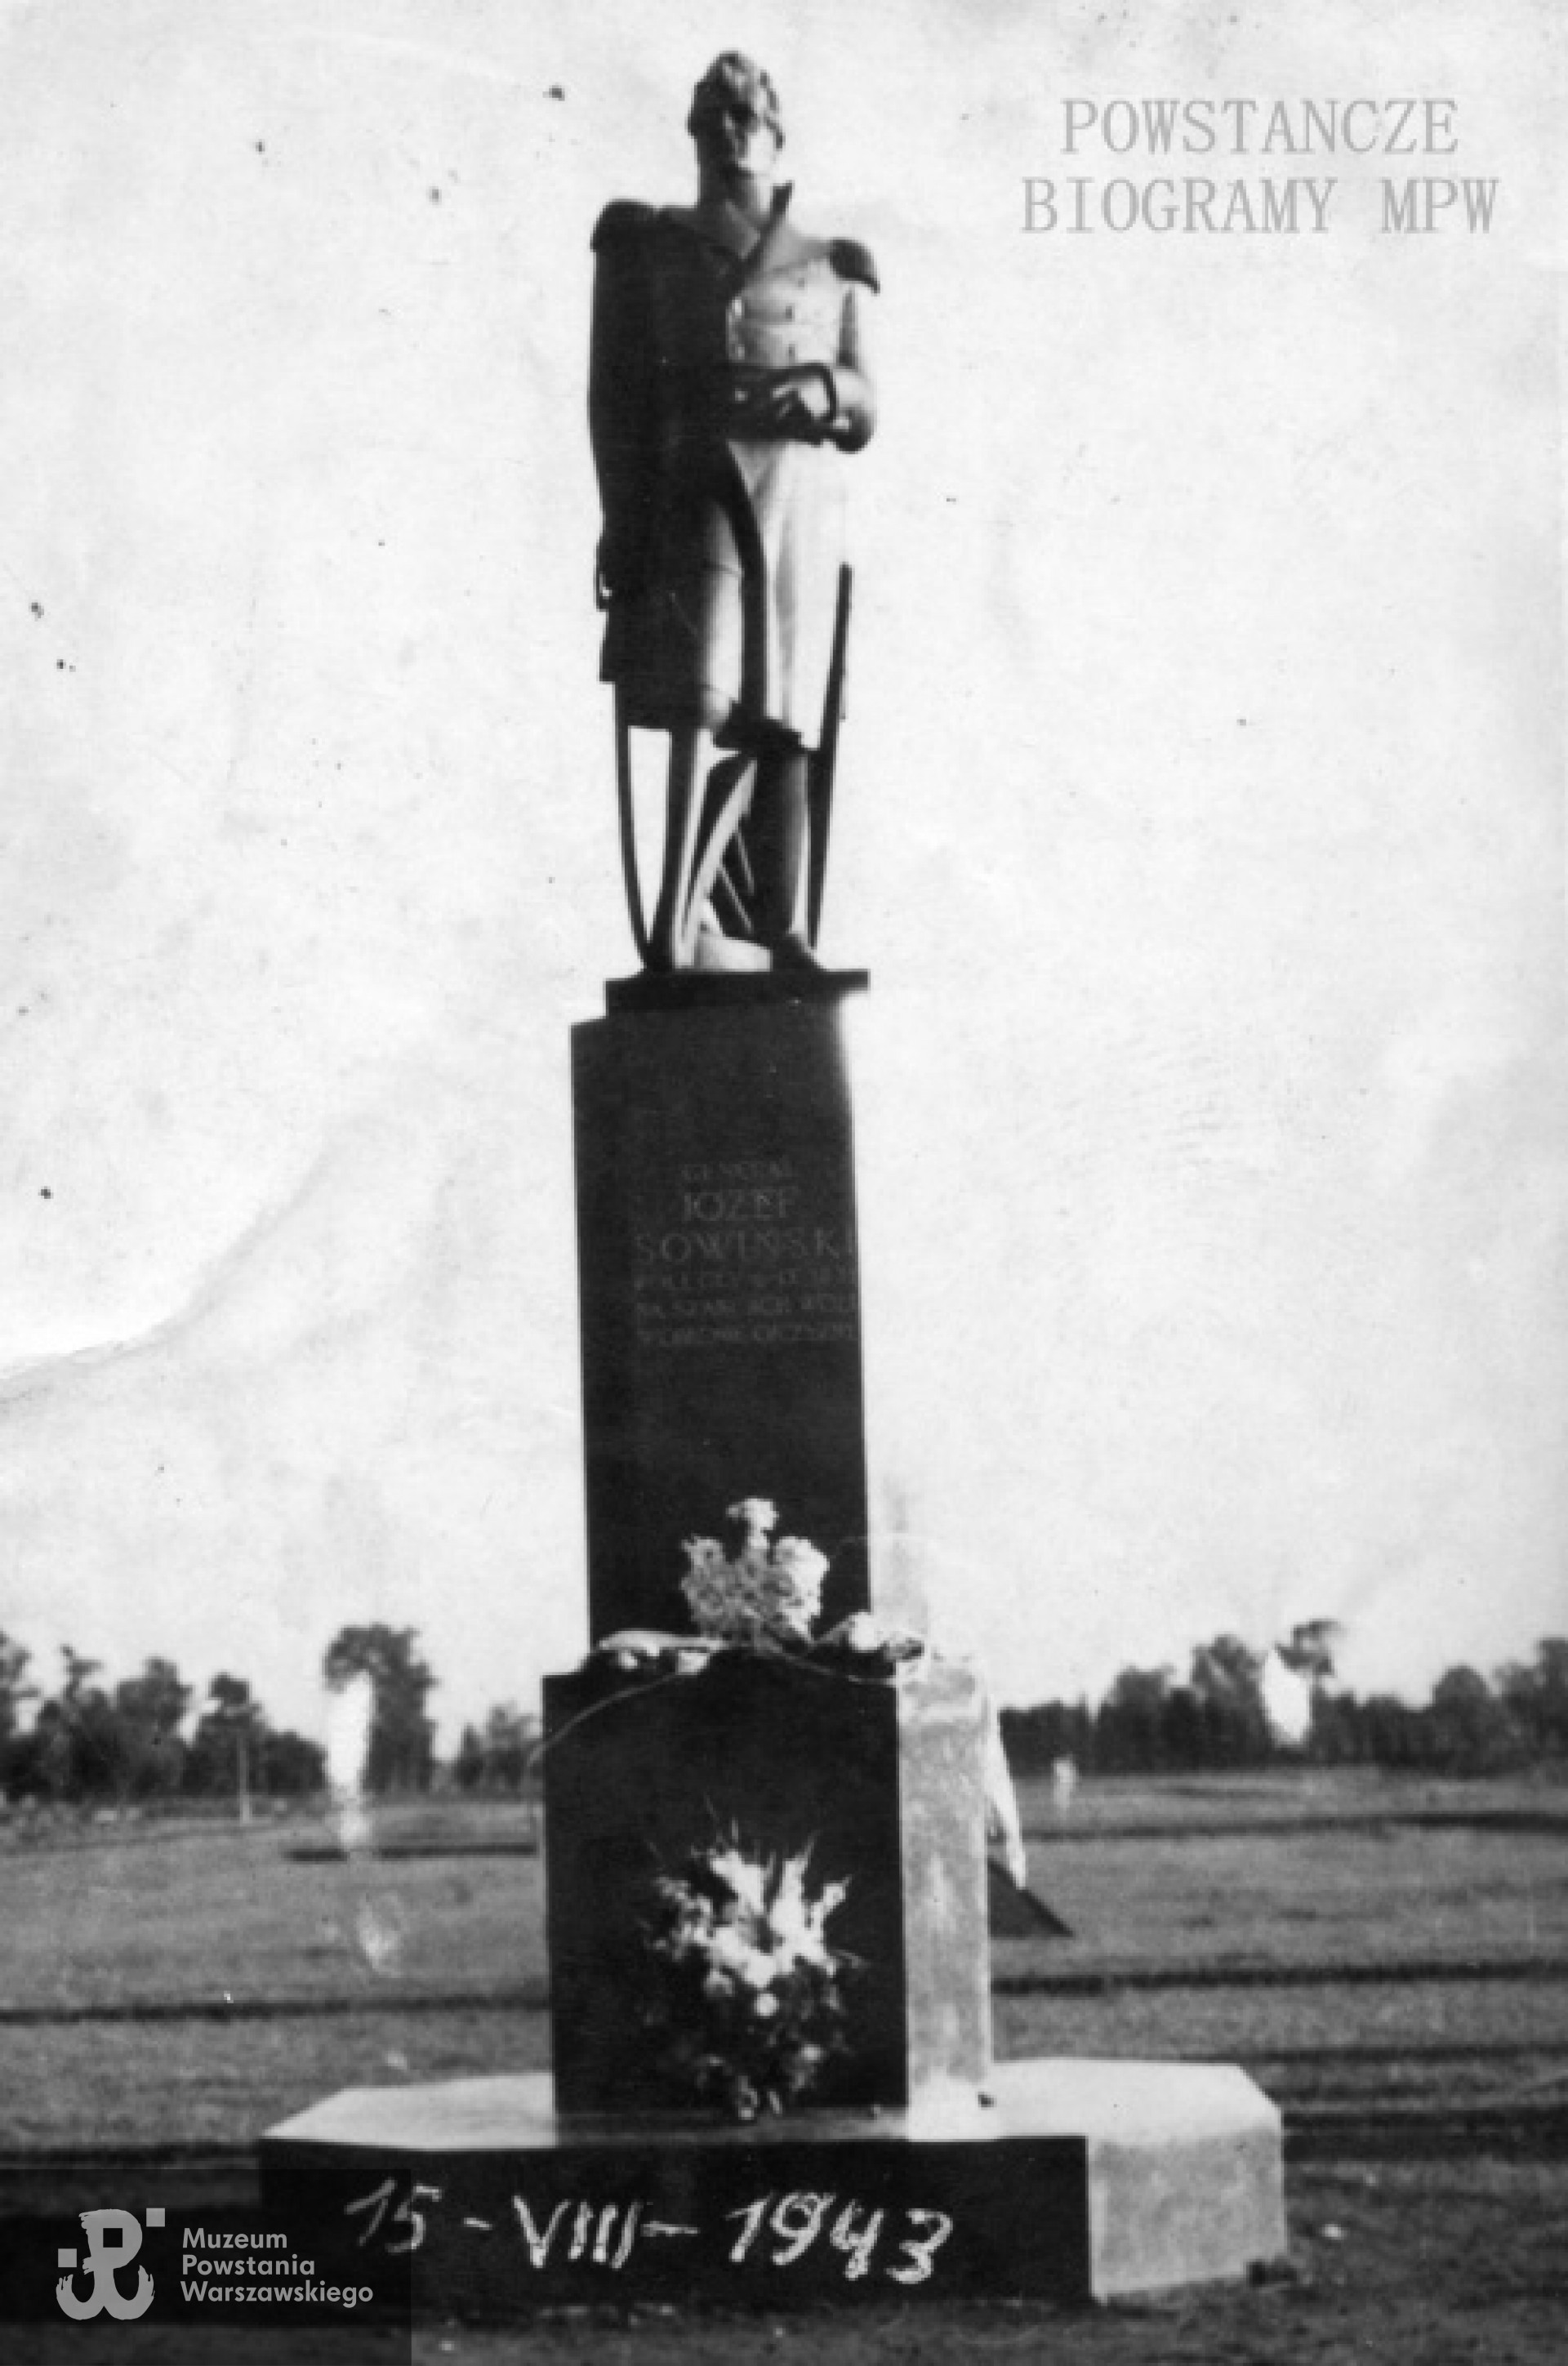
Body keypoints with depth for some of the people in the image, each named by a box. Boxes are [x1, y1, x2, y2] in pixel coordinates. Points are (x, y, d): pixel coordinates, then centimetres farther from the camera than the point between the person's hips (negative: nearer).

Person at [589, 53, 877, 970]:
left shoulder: (832, 269, 20)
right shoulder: (649, 245, 15)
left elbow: (866, 412, 16)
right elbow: (613, 388, 7)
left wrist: (823, 388, -9)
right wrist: (621, 517, -4)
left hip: (802, 491, 3)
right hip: (697, 481, -3)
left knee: (785, 720, 0)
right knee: (704, 697, -19)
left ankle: (782, 928, 4)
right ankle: (677, 921, -23)